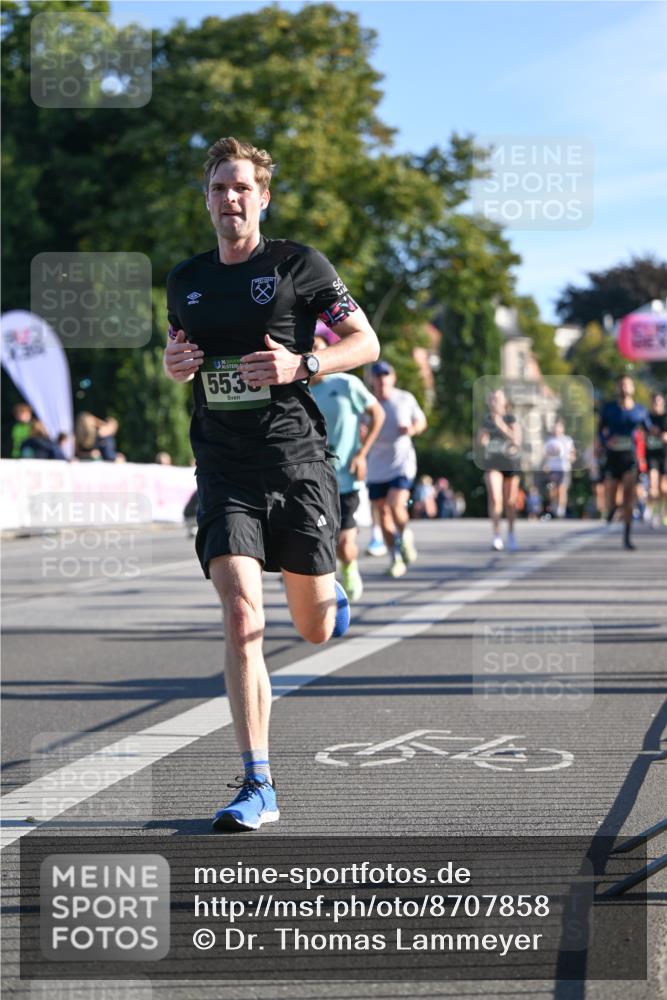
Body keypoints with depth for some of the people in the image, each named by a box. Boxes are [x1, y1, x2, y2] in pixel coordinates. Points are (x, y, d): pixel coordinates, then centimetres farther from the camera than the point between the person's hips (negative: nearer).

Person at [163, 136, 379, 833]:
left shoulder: (299, 265, -1)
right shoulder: (185, 281, 10)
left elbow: (366, 341, 2)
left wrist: (301, 364, -15)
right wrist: (175, 363, 2)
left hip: (296, 459, -2)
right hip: (223, 467, 2)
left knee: (315, 630, 7)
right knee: (240, 615, -15)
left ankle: (329, 589, 48)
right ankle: (257, 786, -12)